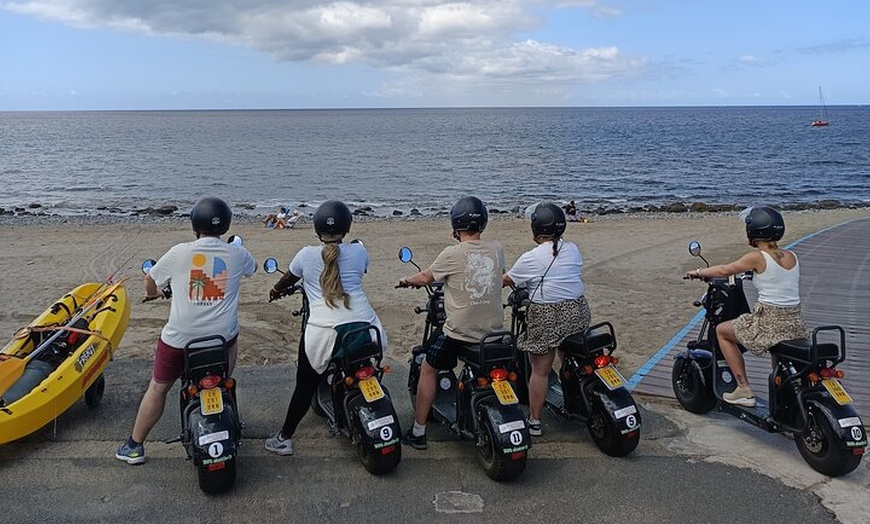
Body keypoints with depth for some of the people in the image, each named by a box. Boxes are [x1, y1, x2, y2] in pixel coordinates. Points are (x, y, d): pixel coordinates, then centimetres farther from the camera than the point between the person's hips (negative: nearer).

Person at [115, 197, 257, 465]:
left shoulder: (179, 253, -6)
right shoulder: (237, 254, -2)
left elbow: (151, 279, 10)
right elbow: (253, 267, 22)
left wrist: (152, 293, 34)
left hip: (179, 338, -1)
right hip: (221, 336, 1)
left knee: (157, 388, 15)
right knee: (232, 333, 35)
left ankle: (134, 446, 23)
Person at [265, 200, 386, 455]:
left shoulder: (306, 255, 4)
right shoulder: (358, 251, 7)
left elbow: (288, 279, 23)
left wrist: (275, 291, 45)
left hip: (323, 331, -2)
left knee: (305, 386, 10)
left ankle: (284, 439, 17)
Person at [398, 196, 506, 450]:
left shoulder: (452, 254, -13)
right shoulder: (497, 250, -1)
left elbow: (426, 277, 3)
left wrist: (408, 281, 26)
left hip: (458, 333, -5)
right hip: (494, 331, 5)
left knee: (427, 370, 14)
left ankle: (418, 432, 17)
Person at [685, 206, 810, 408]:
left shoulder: (757, 257, -11)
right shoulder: (792, 257, 7)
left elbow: (724, 270, 1)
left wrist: (699, 272, 18)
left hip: (769, 322, -7)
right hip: (796, 323, 7)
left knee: (721, 330, 16)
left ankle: (744, 388, 11)